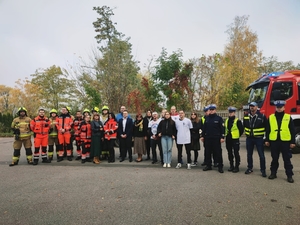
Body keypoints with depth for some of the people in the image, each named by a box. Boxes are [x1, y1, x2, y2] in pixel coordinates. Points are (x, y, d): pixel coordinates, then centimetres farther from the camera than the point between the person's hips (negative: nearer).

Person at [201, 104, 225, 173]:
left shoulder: (219, 118, -2)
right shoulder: (207, 118, 11)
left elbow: (222, 128, -4)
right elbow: (204, 128, 15)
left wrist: (222, 137, -9)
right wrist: (202, 136, 11)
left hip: (216, 138, -4)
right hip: (208, 138, 4)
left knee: (218, 152, -1)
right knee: (207, 152, 9)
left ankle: (220, 167, 8)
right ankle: (208, 165, 20)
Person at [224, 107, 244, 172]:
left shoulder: (237, 121, -9)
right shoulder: (226, 120, 11)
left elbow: (242, 129, -4)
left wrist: (238, 135, 0)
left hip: (235, 139, -6)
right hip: (228, 139, 7)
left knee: (236, 153, -1)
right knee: (229, 153, 12)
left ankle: (237, 167, 7)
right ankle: (231, 166, 22)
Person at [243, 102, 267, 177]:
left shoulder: (262, 116, -8)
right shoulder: (246, 115, 4)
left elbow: (266, 126, -1)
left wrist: (262, 133, -1)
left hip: (258, 138, -4)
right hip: (249, 138, 4)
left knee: (261, 155, 1)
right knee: (249, 154, 12)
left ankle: (263, 170, 11)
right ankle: (250, 168, 25)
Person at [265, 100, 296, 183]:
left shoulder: (288, 117, 2)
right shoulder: (271, 117, 5)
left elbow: (292, 130, 2)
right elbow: (267, 130, 8)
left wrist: (292, 142, -2)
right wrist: (267, 140, 5)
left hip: (285, 142, -1)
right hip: (274, 141, 2)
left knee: (287, 159, 5)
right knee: (274, 159, 11)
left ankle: (289, 175, 14)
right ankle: (273, 173, 22)